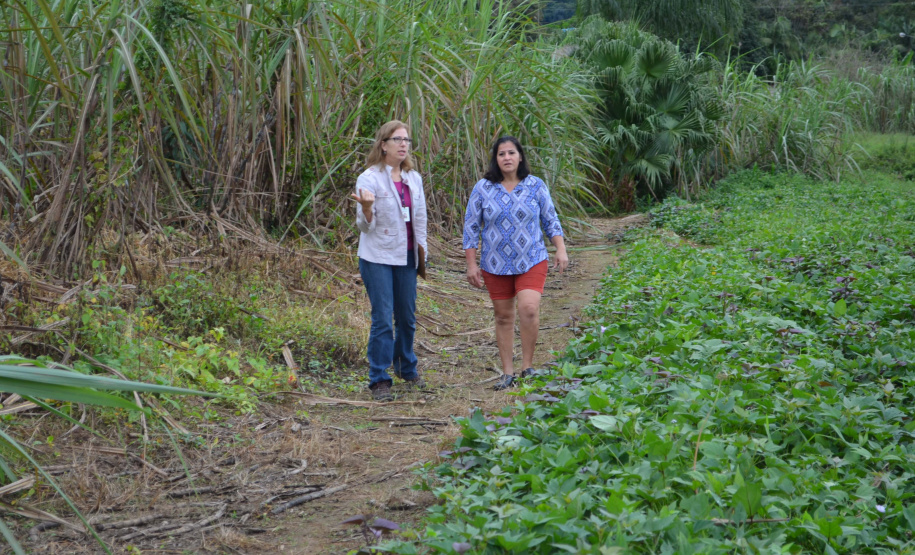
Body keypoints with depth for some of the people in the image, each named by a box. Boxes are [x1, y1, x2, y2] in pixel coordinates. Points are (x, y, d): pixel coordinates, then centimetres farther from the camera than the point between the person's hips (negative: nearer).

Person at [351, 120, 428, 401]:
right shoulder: (370, 178, -8)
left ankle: (406, 369, 31)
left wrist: (422, 248, 15)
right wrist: (366, 208, -30)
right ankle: (379, 380, 2)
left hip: (406, 257, 5)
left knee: (407, 317, 12)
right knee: (382, 319, -6)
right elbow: (365, 225, -10)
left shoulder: (414, 178, 10)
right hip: (377, 257, -5)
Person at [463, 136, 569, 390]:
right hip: (496, 265, 1)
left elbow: (551, 220, 9)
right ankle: (507, 372, 16)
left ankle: (528, 367, -5)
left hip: (532, 261, -1)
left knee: (529, 309, -19)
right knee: (503, 316, 6)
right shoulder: (483, 188, 0)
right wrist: (471, 264, 0)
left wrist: (561, 250, 0)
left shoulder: (536, 186, 2)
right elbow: (471, 227, 4)